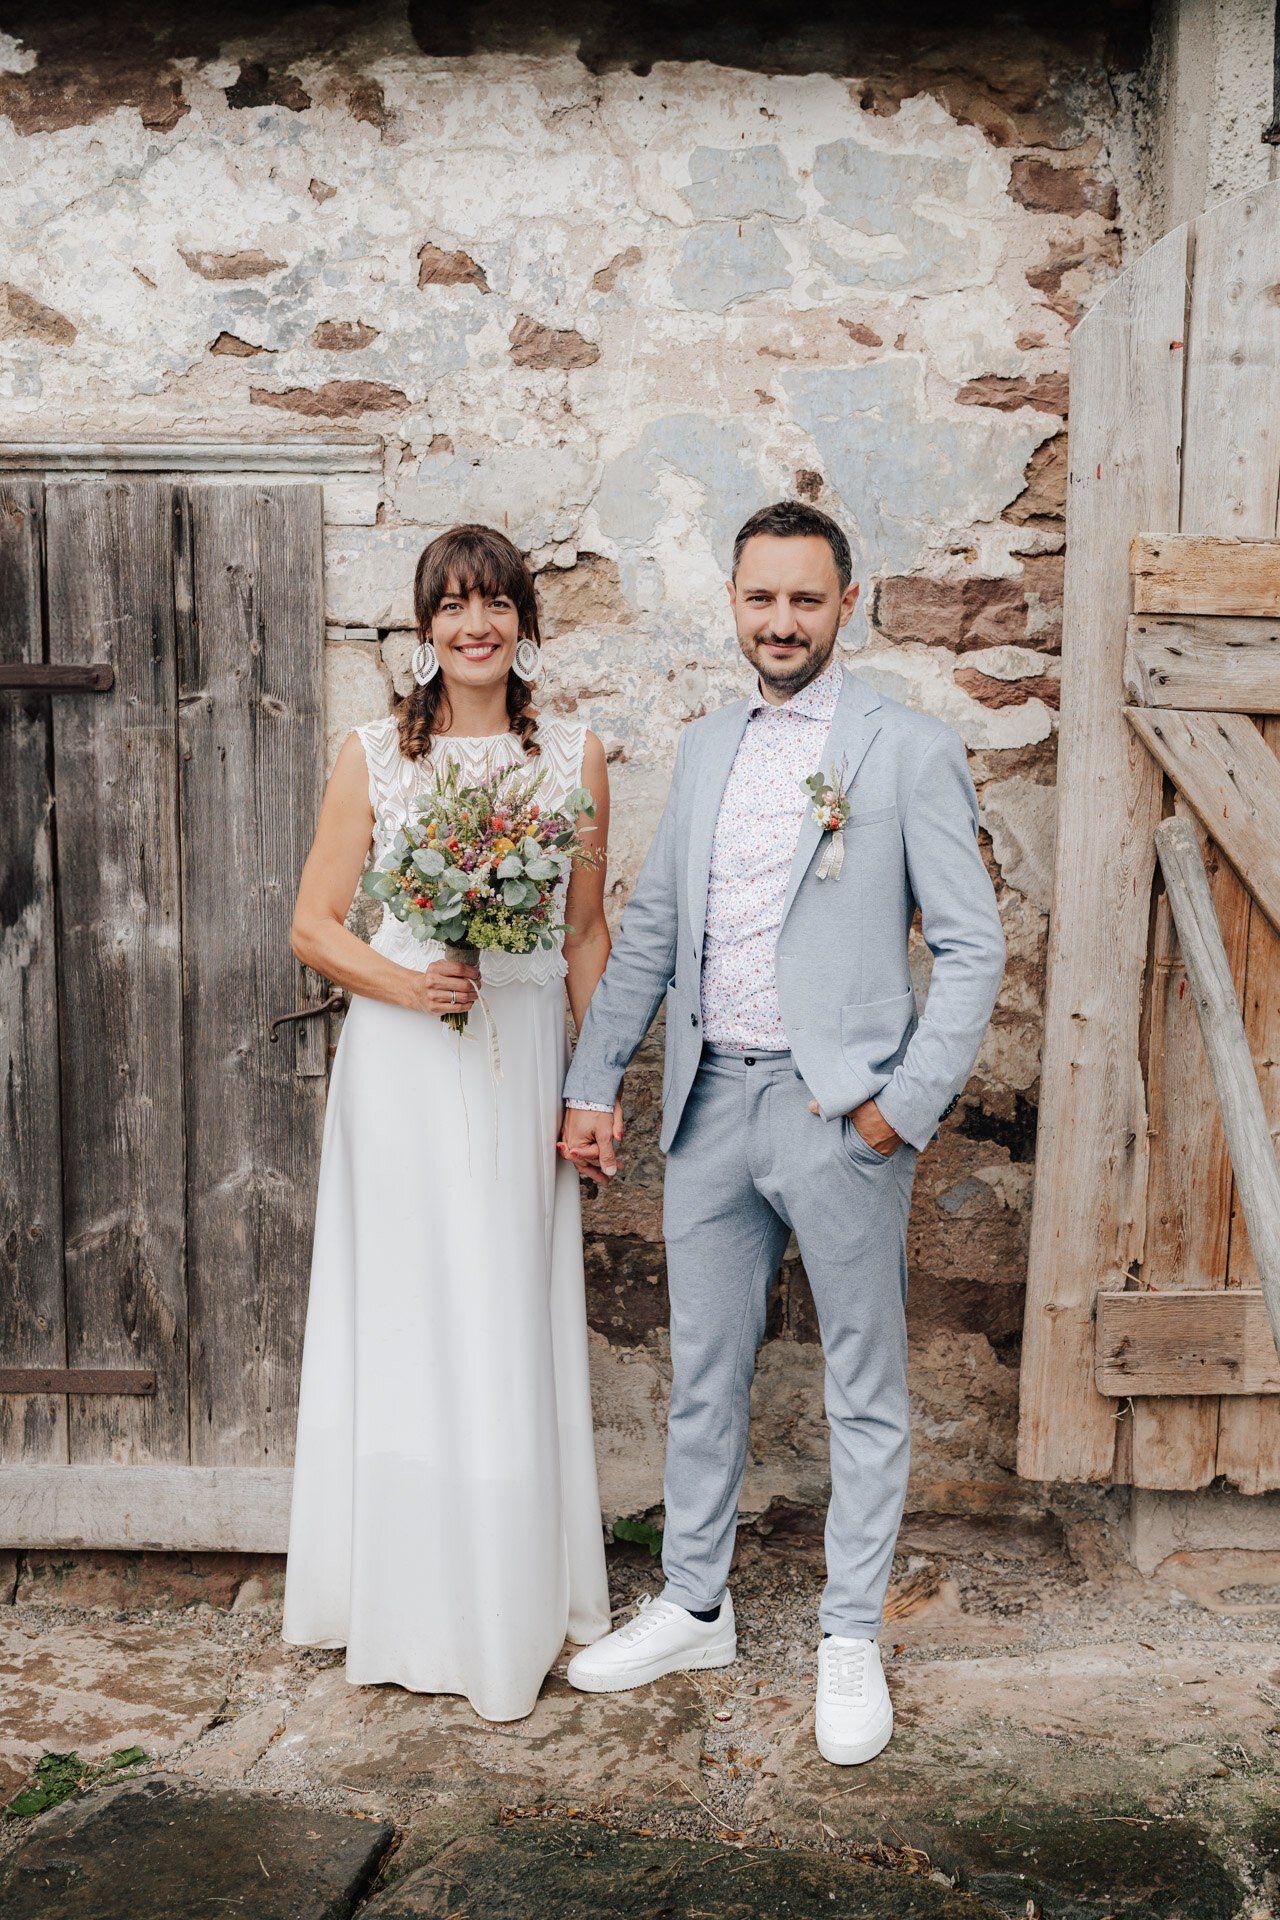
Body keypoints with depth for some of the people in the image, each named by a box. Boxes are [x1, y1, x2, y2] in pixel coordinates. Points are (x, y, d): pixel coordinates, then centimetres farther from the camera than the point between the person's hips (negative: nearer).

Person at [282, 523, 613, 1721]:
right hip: (399, 1067, 0)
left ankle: (512, 1608, 25)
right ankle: (409, 1608, 25)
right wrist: (404, 982, -16)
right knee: (402, 1319, 7)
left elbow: (587, 935, 7)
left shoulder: (574, 757, 4)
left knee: (511, 1325, 7)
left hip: (522, 1064, 1)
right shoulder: (373, 756, 2)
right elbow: (314, 925, 2)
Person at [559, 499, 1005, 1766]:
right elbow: (648, 931, 14)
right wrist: (593, 1082, 10)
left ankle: (849, 1640, 26)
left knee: (864, 1389, 9)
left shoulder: (908, 753, -4)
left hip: (839, 1113, -5)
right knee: (703, 1376, 16)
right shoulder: (703, 750, 12)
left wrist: (909, 1102, -13)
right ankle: (694, 1609, 34)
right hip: (711, 1104, 5)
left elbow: (971, 946, -5)